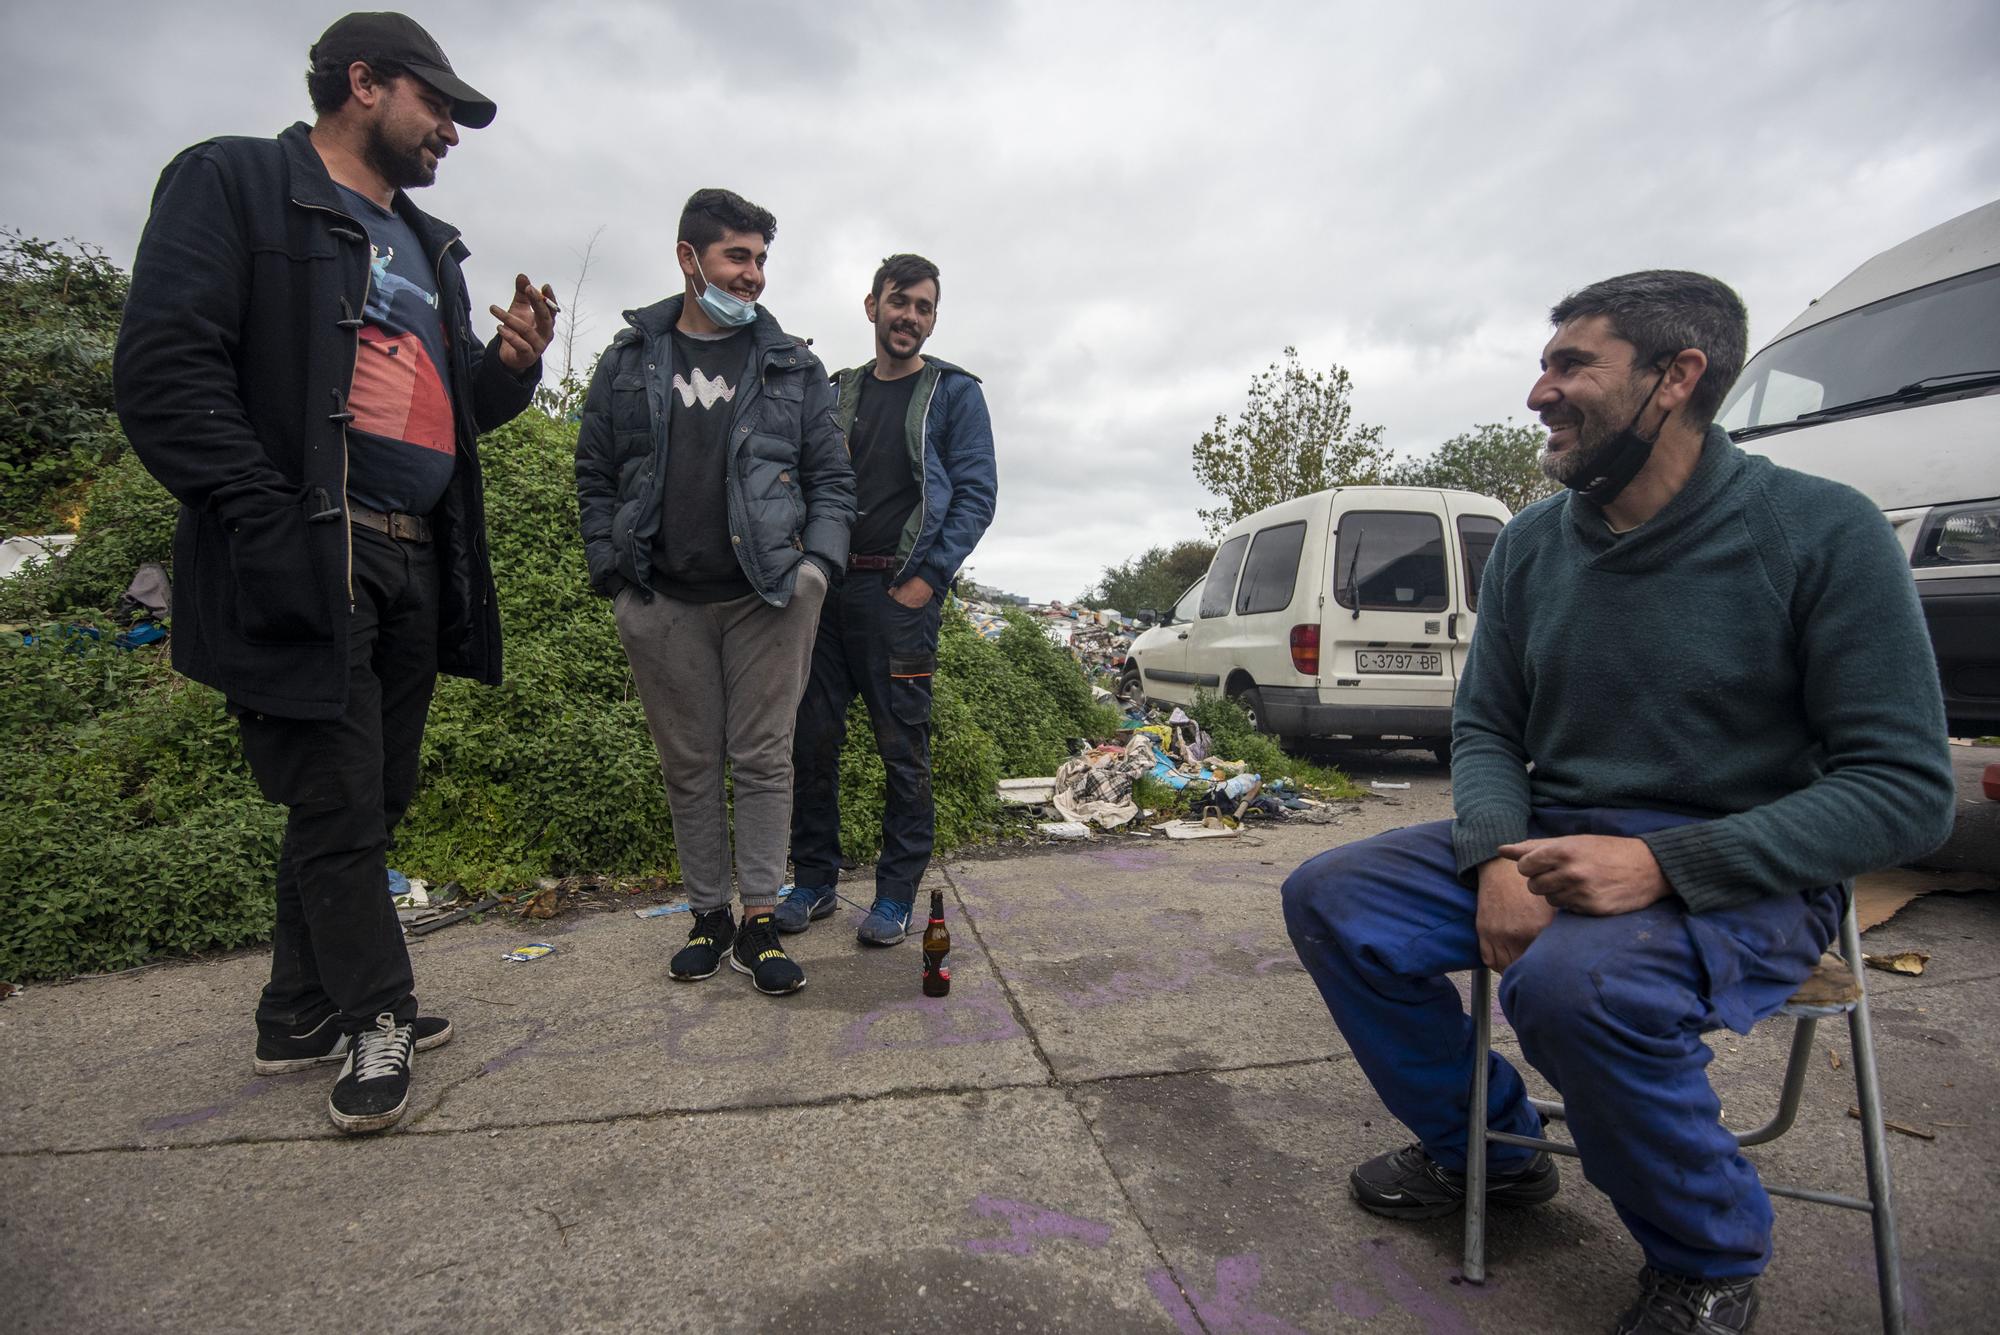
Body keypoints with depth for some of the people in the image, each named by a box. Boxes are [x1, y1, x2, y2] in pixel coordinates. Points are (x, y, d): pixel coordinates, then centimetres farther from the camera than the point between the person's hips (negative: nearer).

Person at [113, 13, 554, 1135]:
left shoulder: (427, 246, 22)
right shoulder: (235, 183, 0)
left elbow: (460, 408, 24)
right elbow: (165, 368, -11)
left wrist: (513, 365, 2)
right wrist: (275, 530, -20)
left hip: (415, 562, 8)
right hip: (307, 564, -8)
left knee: (370, 799, 13)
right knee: (338, 800, -1)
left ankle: (303, 1013, 29)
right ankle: (376, 1017, 16)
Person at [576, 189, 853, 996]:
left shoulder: (793, 366, 9)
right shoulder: (630, 359, 11)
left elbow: (832, 477, 7)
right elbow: (595, 473, 12)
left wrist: (818, 561, -7)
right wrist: (610, 569, 1)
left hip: (767, 596, -1)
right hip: (663, 600, 2)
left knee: (764, 758, -1)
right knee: (689, 765, 7)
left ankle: (759, 923, 7)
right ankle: (709, 916, 20)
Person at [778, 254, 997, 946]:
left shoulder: (954, 392, 5)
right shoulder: (839, 391, 18)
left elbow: (976, 494, -2)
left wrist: (927, 579, -11)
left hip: (901, 592, -4)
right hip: (828, 588, 5)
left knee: (903, 746, -1)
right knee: (812, 736, 5)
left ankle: (897, 895, 10)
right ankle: (815, 881, 19)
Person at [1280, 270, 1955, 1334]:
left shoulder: (1822, 531, -11)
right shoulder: (1531, 543, 3)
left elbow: (1906, 787, -13)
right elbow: (1484, 730, 7)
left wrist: (1662, 865, -27)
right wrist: (1499, 861, -15)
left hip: (1741, 879, -5)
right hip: (1548, 843, 6)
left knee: (1574, 980, -35)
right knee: (1331, 900, -9)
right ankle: (1487, 1147, 13)